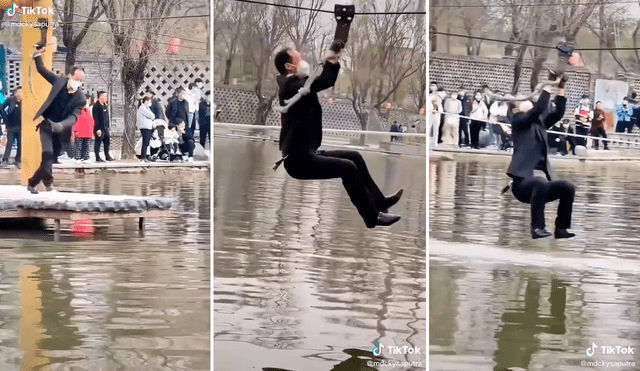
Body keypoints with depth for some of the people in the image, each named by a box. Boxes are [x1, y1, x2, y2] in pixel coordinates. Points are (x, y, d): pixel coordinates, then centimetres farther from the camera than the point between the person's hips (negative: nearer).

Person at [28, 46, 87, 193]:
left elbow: (73, 116, -21)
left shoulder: (81, 99, -12)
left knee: (49, 156, 8)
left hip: (61, 128, 1)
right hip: (47, 124, -1)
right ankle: (48, 183, -8)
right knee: (47, 153, -18)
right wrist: (37, 55, -9)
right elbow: (42, 70, 4)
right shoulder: (60, 81, -8)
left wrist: (62, 125, -41)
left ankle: (33, 182, 25)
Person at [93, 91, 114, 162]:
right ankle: (97, 158, 1)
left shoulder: (105, 106, 15)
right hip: (100, 129, -9)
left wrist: (108, 126, 16)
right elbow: (96, 118, -18)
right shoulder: (96, 106, -13)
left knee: (107, 141, 12)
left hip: (105, 128, 9)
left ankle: (107, 156, 22)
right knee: (98, 143, -3)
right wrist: (98, 129, -21)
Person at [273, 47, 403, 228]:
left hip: (308, 153, 11)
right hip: (298, 159, -11)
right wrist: (330, 61, -21)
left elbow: (327, 81, 13)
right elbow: (319, 83, -32)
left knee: (355, 157, 12)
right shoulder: (289, 86, -18)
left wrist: (335, 61, -2)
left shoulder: (300, 83, 13)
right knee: (347, 167, -18)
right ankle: (372, 216, -12)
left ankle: (378, 201, 17)